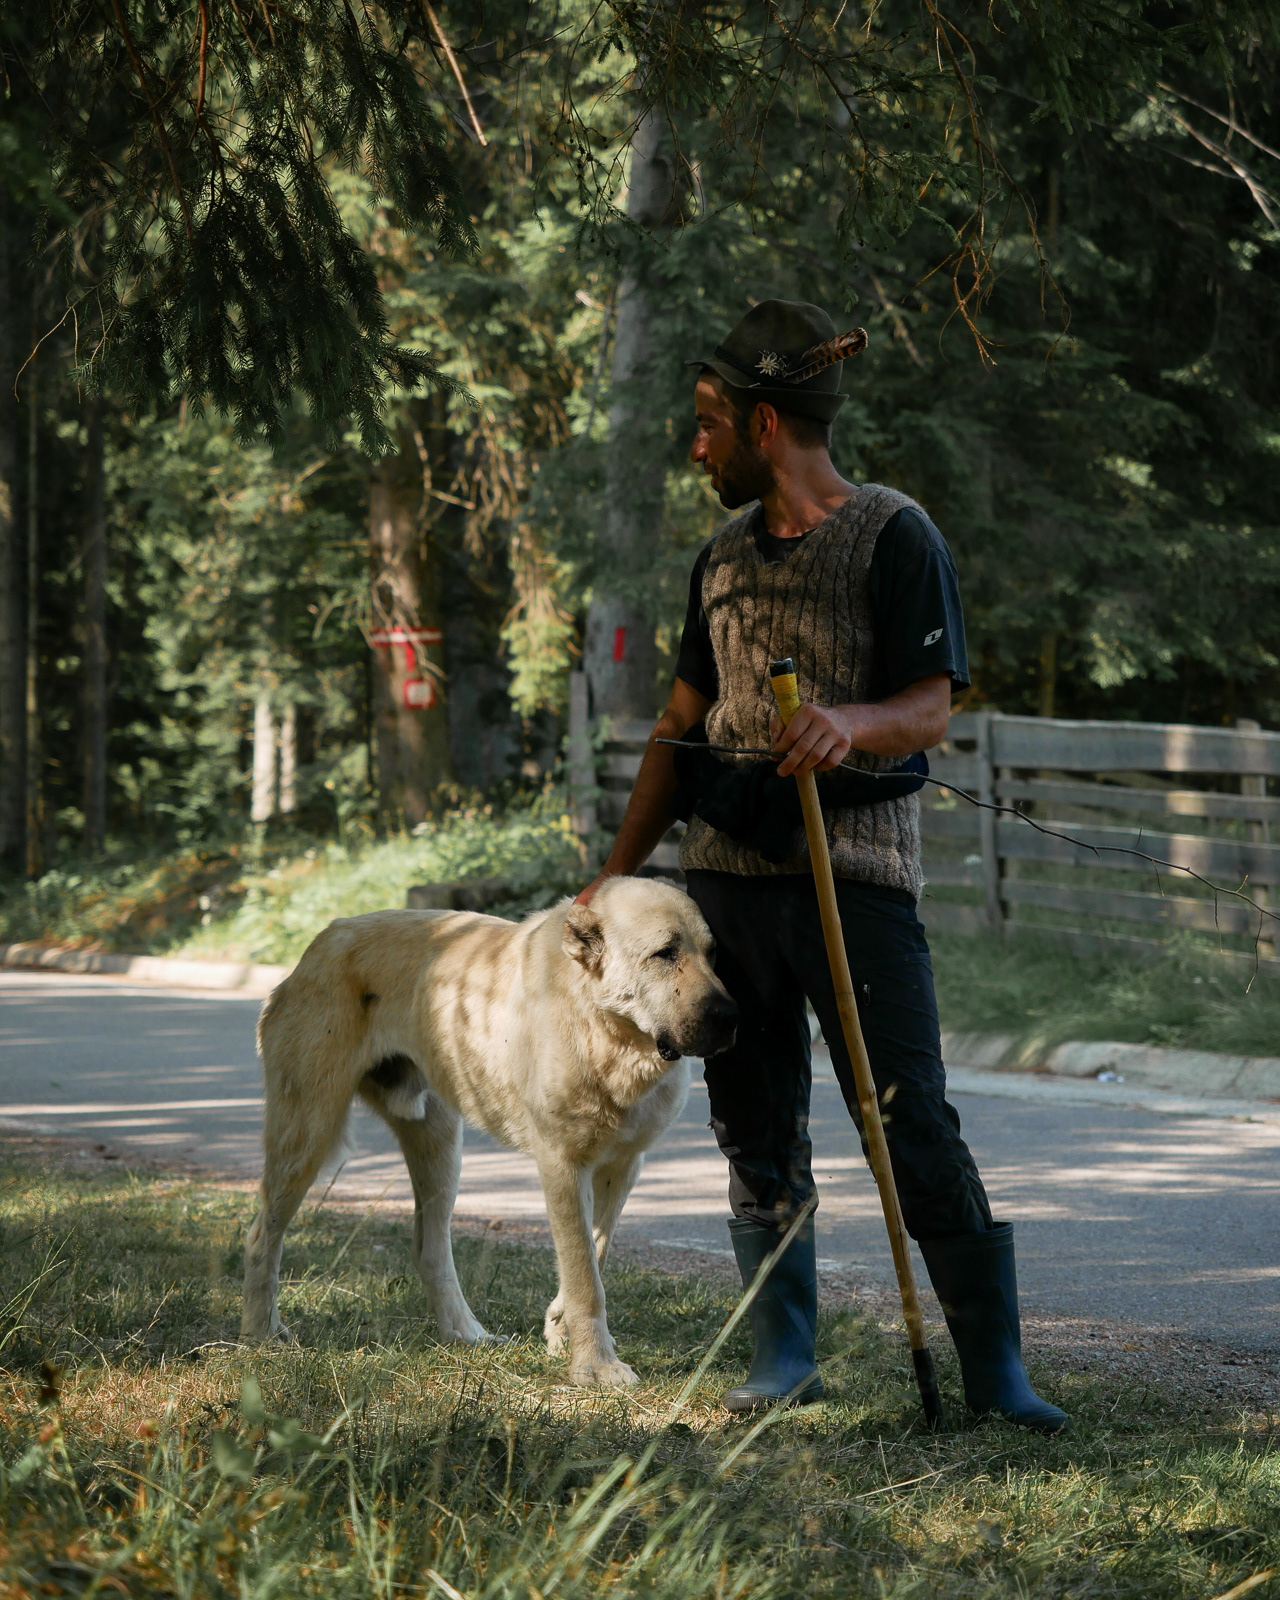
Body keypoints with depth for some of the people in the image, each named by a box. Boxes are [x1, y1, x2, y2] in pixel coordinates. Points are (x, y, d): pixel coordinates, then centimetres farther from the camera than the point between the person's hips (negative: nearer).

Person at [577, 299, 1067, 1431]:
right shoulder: (725, 554, 16)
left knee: (914, 1126, -9)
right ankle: (785, 1358, 14)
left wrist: (853, 723, -32)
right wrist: (617, 873, 20)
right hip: (727, 871, 6)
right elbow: (682, 722, 22)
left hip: (855, 868, -6)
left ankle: (995, 1368, -5)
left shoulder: (894, 535, -3)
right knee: (756, 1129, 7)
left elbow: (932, 707, -10)